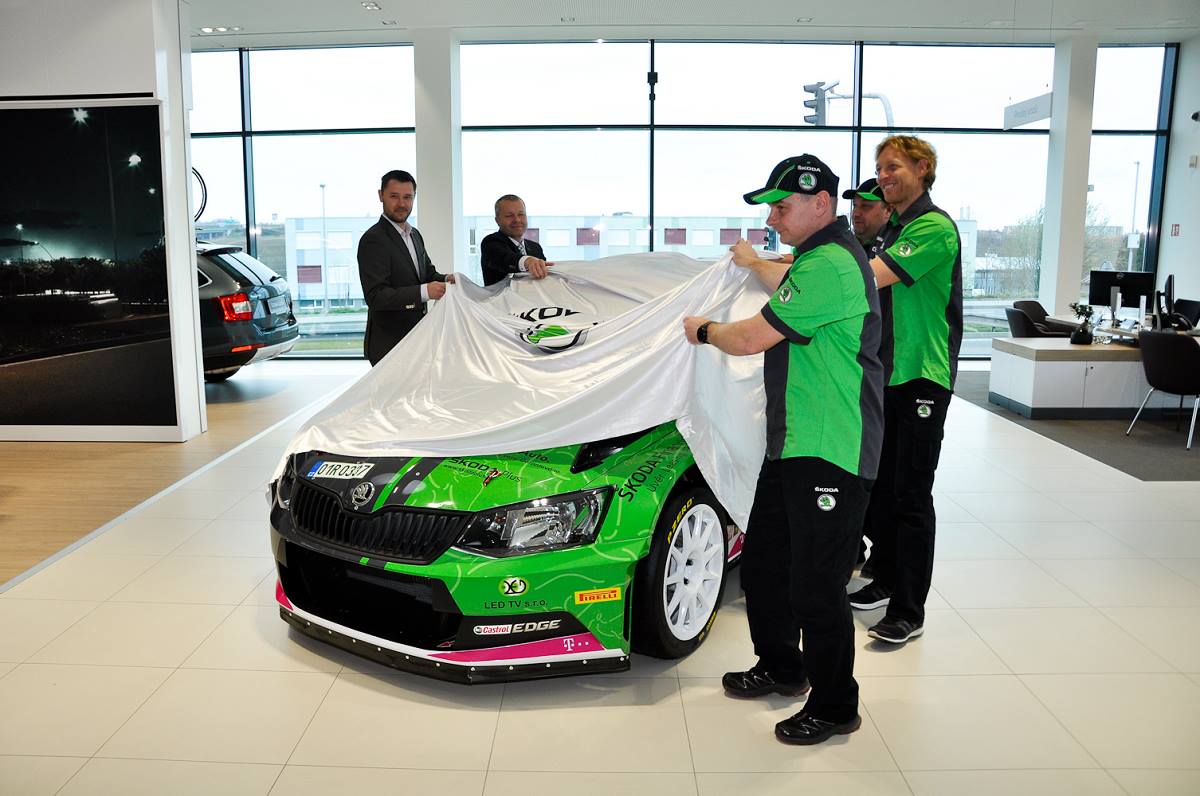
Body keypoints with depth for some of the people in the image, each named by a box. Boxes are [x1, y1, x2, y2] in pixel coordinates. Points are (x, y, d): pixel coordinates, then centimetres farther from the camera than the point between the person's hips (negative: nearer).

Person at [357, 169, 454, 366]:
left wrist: (445, 279, -4)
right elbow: (376, 296, -23)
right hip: (389, 343, -8)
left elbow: (427, 273, 20)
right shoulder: (373, 240, -15)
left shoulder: (414, 235, 13)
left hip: (416, 338, 8)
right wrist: (424, 292, -32)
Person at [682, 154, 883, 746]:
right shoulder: (820, 257, 15)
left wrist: (704, 331, 0)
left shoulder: (829, 265, -19)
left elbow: (751, 338, -19)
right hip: (790, 445, 11)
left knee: (815, 587, -1)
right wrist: (753, 263, 55)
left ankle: (834, 708, 17)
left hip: (829, 454, -11)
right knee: (762, 565, 19)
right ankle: (780, 669, 38)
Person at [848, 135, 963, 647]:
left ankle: (908, 611, 1)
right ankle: (886, 581, 28)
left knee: (911, 496, -6)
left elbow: (869, 278, -24)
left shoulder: (934, 227, -13)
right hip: (885, 375, 9)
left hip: (922, 378, -9)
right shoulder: (893, 229, 17)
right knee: (880, 485, 14)